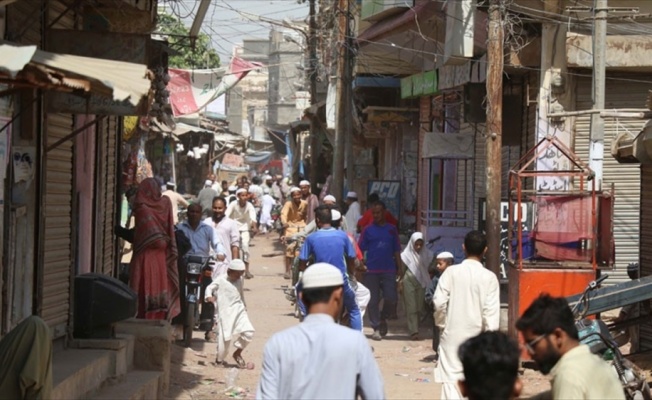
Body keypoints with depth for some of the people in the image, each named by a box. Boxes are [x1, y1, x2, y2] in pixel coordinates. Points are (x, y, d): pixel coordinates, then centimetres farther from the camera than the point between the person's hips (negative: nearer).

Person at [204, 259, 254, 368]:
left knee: (248, 332, -10)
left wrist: (244, 305, 28)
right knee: (224, 337, -3)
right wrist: (209, 296, -24)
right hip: (225, 312, -5)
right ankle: (219, 359, 18)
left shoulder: (239, 280, 9)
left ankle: (238, 353, 10)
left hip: (239, 310, 5)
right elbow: (210, 288, -4)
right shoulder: (220, 280, -7)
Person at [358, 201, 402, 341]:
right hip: (371, 270, -1)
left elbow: (397, 251, 12)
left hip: (389, 270, 1)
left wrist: (399, 269, 7)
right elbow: (361, 249, 3)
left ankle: (383, 318, 18)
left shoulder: (391, 229, 9)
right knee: (373, 301, 2)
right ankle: (376, 328, 11)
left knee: (391, 298, -8)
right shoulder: (368, 230, 4)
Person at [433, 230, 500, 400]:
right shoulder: (489, 277, -6)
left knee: (451, 380, -3)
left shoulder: (451, 272, -6)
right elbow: (491, 311, -10)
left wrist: (442, 324, 9)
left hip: (452, 334, -1)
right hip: (477, 337, 1)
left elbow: (439, 302, -8)